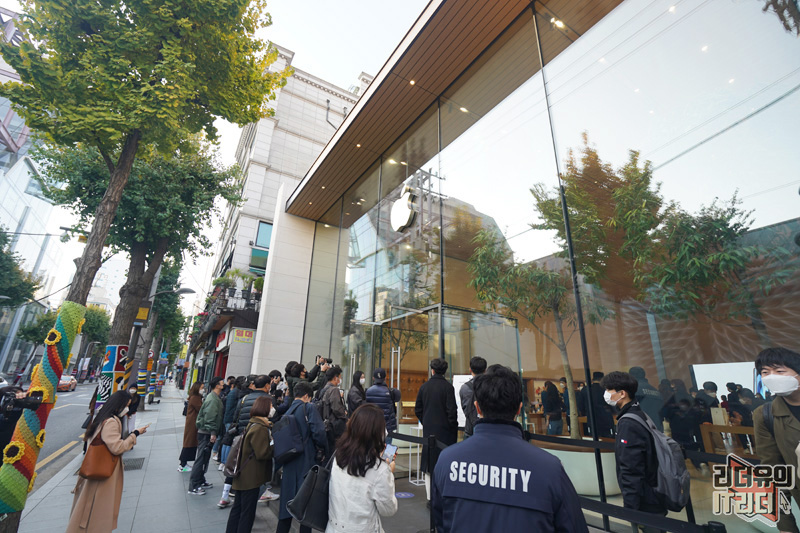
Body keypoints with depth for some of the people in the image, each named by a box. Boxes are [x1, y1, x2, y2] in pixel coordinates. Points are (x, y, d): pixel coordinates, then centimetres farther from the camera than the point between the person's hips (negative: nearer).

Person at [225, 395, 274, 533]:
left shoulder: (253, 423, 6)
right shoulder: (260, 428, -24)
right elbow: (262, 453, -24)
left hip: (244, 475, 9)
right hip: (251, 477, -9)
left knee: (238, 508, 21)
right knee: (248, 512, 6)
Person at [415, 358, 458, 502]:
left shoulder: (424, 386, 2)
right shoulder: (447, 387, -11)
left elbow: (418, 410, 7)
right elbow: (452, 410, -13)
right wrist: (453, 427, -1)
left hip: (428, 430, 4)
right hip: (444, 430, -4)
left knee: (429, 465, 13)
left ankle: (430, 497, 21)